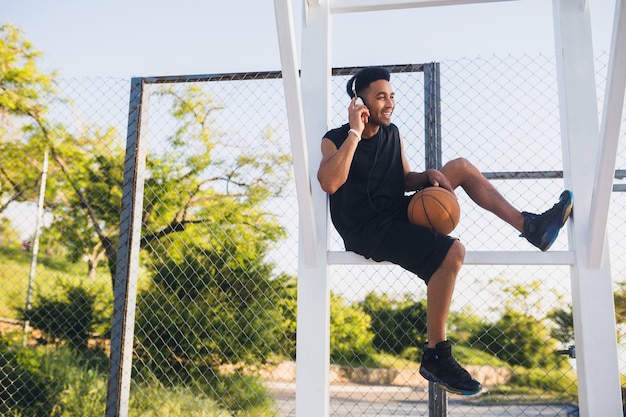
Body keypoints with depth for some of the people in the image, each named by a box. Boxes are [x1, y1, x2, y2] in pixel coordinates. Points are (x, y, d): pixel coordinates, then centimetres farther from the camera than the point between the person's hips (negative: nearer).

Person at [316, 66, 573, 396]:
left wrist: (429, 175, -5)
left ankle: (529, 226, 5)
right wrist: (355, 133, -23)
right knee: (452, 252, -29)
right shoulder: (335, 140, -9)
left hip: (397, 213, 8)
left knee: (461, 166, 4)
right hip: (368, 232, -8)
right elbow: (329, 183, -29)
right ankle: (434, 356, -18)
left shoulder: (392, 133, 10)